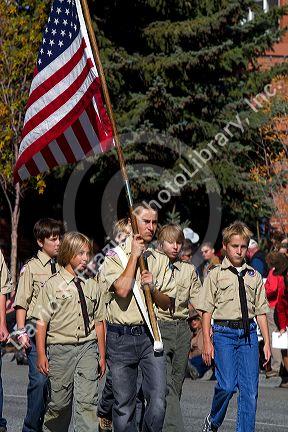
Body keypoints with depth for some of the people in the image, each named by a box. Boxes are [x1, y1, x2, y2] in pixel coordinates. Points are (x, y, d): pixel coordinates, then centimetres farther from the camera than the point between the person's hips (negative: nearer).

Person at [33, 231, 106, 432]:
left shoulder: (92, 285, 9)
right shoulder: (53, 285, -1)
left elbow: (98, 321, 13)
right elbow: (42, 321, -2)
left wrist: (102, 355, 13)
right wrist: (41, 355, -6)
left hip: (88, 347, 2)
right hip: (61, 348, -2)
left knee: (87, 401, -8)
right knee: (60, 401, 5)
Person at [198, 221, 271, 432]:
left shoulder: (254, 276, 13)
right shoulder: (216, 275, 3)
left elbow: (261, 311, 14)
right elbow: (207, 310, 1)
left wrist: (267, 342, 9)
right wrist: (207, 342, -5)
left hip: (249, 333, 3)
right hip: (224, 332, -3)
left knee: (250, 389, -1)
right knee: (227, 385, -12)